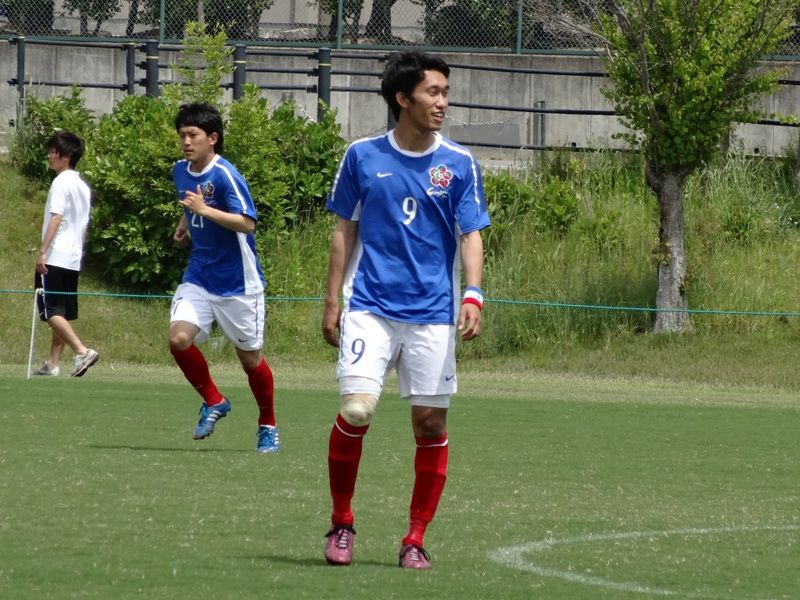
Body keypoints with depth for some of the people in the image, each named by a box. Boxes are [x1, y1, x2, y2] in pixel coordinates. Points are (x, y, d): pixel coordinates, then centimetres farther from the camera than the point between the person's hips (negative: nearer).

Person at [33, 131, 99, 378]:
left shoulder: (61, 182, -11)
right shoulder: (83, 186, 15)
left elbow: (56, 218, -19)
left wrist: (42, 251, -22)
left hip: (55, 258, -9)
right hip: (74, 260, 9)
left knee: (51, 311, -10)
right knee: (63, 314, 10)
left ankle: (82, 351, -22)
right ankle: (52, 363, 11)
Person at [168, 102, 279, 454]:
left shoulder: (225, 175, -17)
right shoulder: (180, 171, 5)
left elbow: (248, 223, -27)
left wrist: (204, 210, -33)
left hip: (237, 283, -6)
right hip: (199, 277, 6)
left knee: (250, 358, 4)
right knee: (179, 338, -16)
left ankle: (268, 426, 26)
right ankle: (213, 403, 6)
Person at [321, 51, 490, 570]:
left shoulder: (459, 164, 2)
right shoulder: (363, 156, 3)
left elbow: (471, 235, 2)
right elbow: (345, 230, 9)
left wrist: (473, 295, -13)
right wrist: (332, 302, 6)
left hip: (433, 315, 1)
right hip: (369, 309, -1)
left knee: (431, 423, 0)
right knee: (356, 410, -14)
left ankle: (415, 540, 11)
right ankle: (341, 523, 6)